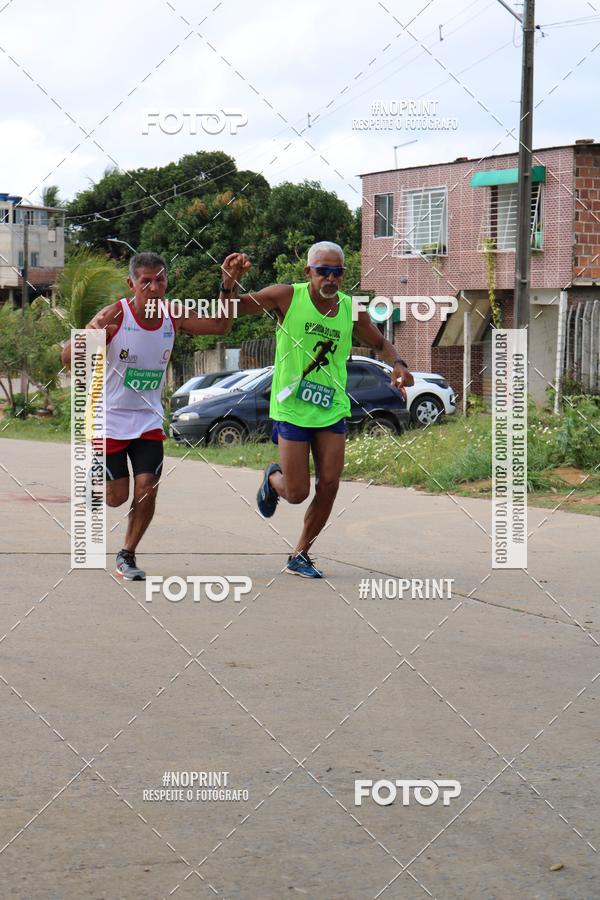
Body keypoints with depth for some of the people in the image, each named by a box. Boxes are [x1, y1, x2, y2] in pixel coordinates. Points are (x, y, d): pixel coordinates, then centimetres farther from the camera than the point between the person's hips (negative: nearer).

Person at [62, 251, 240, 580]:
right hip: (110, 418, -3)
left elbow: (221, 326, 6)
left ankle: (127, 555, 10)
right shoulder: (114, 316, -17)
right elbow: (67, 358, -21)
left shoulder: (173, 318, -3)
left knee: (146, 492, -10)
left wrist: (227, 287, -9)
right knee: (117, 497, -1)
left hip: (149, 420, 3)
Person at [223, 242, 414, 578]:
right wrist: (233, 280, -28)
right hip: (292, 409, -3)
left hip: (332, 409, 3)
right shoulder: (288, 297, -9)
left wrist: (398, 365, -4)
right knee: (297, 493, -4)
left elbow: (381, 343, 17)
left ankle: (300, 555, 15)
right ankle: (273, 479, 35)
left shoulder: (352, 310, 1)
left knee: (329, 485, -3)